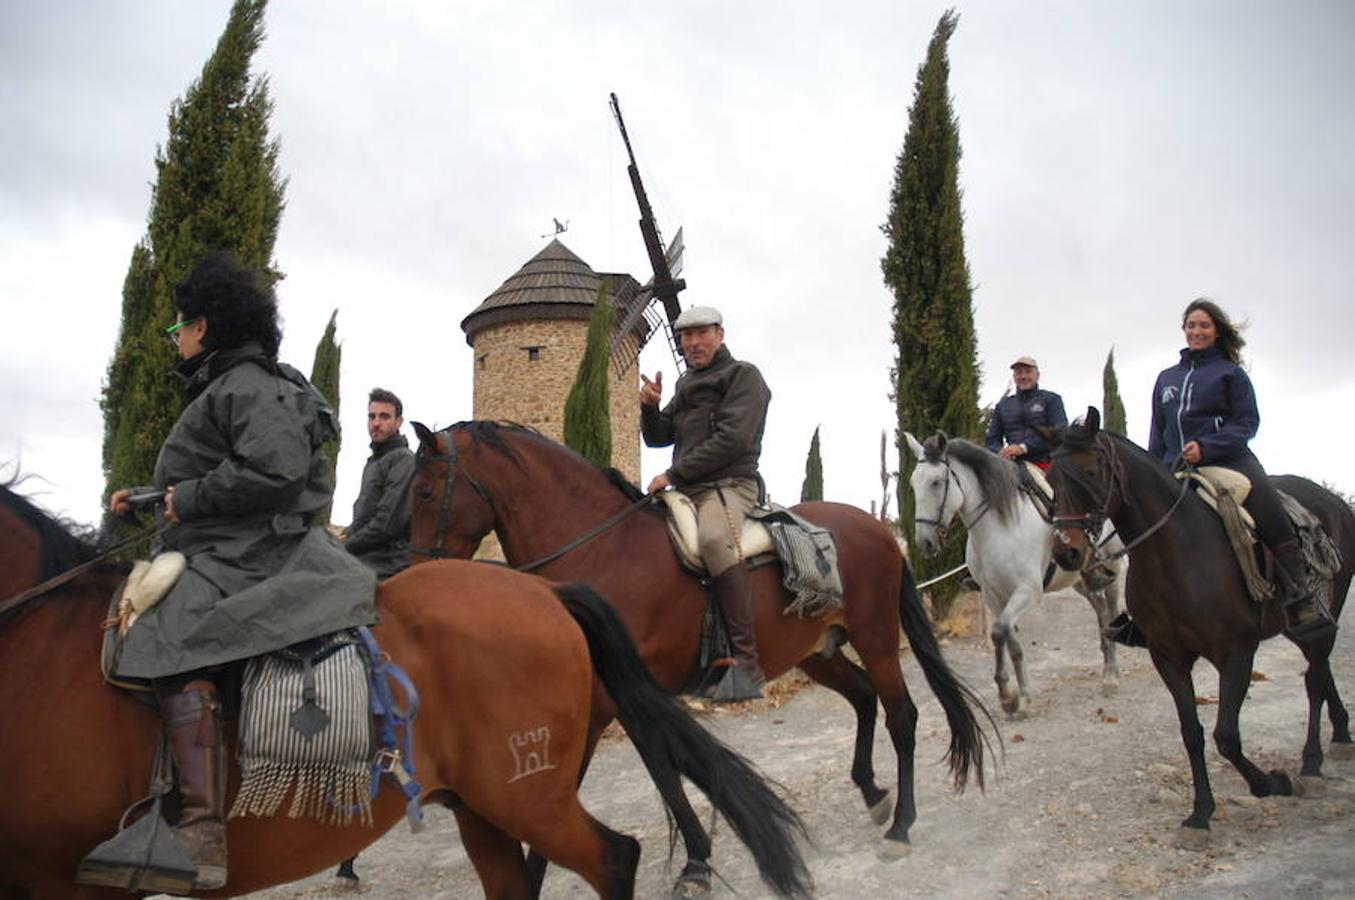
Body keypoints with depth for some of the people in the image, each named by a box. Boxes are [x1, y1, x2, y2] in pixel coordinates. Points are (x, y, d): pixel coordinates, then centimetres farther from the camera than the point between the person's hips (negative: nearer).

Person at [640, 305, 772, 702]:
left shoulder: (743, 375, 0)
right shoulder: (687, 384, 24)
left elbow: (732, 439, -13)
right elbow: (658, 438, 23)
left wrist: (673, 474, -13)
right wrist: (649, 407, 1)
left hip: (729, 484, -9)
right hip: (686, 490, 9)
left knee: (714, 538, -39)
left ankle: (747, 661, -44)